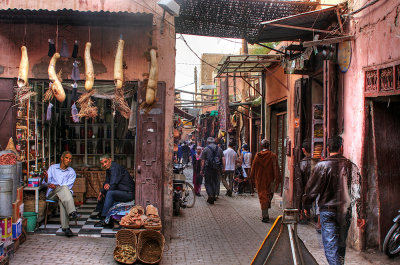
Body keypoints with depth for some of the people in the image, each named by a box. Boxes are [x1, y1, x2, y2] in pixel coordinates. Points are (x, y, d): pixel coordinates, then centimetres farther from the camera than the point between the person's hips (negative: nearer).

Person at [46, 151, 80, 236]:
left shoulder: (72, 172, 14)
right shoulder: (52, 168, 16)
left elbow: (69, 185, -1)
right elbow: (47, 182, 8)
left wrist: (56, 186, -17)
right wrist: (48, 183, -18)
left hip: (64, 193, 1)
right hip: (52, 193, 0)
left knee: (62, 200, -38)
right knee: (64, 188, -36)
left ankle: (65, 227, -48)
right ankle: (72, 212, -53)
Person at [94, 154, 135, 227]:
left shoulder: (115, 168, -20)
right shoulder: (109, 169, 10)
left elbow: (112, 186, -24)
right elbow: (107, 181, 20)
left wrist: (102, 191, -8)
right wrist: (106, 184, -2)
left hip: (129, 194, -11)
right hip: (121, 191, 11)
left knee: (110, 193, -31)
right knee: (103, 192, 18)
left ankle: (104, 219, -29)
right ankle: (100, 213, 21)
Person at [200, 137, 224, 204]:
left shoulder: (205, 149, -1)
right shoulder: (219, 149, 9)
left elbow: (203, 161, -4)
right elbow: (223, 159, 3)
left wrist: (202, 170, 2)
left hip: (208, 168, -3)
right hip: (217, 169, 3)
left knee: (208, 182, 4)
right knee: (216, 182, 15)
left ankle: (210, 195, -10)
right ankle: (214, 195, 18)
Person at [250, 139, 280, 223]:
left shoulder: (258, 155, -6)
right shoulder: (273, 156, -10)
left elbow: (253, 167, 3)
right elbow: (276, 169, -9)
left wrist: (252, 177, 15)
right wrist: (277, 180, -4)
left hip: (260, 180, 1)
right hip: (270, 180, 0)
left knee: (262, 197, 8)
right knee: (269, 195, 16)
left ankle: (265, 215, 5)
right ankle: (265, 215, 23)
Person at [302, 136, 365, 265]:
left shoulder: (322, 166, -8)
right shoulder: (352, 166, 1)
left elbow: (311, 190, -6)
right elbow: (357, 193, 4)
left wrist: (305, 206, 11)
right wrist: (360, 215, 10)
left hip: (328, 212, -4)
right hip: (345, 212, 4)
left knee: (331, 247, -5)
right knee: (341, 245, 19)